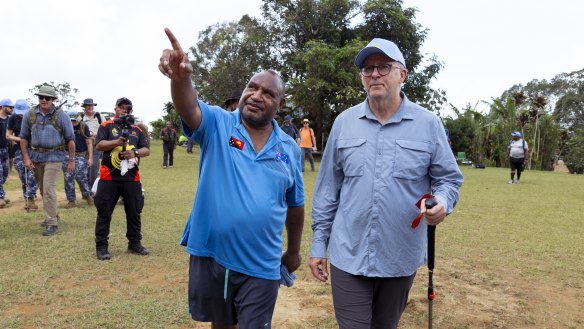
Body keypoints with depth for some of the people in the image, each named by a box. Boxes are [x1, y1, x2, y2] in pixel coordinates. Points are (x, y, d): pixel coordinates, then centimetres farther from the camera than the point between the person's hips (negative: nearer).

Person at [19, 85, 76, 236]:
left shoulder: (61, 116, -7)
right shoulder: (30, 115, 2)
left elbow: (70, 139, -4)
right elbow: (24, 137, 8)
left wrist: (71, 160, -5)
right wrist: (26, 157, 1)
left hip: (54, 157, -5)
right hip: (36, 157, 5)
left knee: (49, 189, -13)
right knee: (43, 190, 16)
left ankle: (52, 223, -6)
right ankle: (53, 214, 35)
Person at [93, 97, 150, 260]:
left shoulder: (137, 130, 15)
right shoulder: (106, 126, 6)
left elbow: (146, 150, 8)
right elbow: (99, 145, -6)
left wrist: (134, 152, -12)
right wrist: (117, 142, -20)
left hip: (132, 178, 3)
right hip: (109, 178, -3)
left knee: (134, 212, 9)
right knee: (104, 213, 2)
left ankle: (135, 244, 21)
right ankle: (101, 246, 11)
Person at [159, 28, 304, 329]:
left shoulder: (289, 148, 1)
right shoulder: (218, 124, -6)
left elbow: (295, 204, 10)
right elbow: (189, 109, -29)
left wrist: (293, 252, 16)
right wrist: (180, 77, -50)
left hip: (260, 267, 1)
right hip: (210, 256, 0)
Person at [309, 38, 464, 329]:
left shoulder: (428, 124, -3)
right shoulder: (344, 123, 1)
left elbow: (449, 178, 3)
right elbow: (327, 188, 4)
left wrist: (442, 203, -21)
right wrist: (319, 243, 3)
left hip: (401, 258, 1)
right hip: (348, 256, 0)